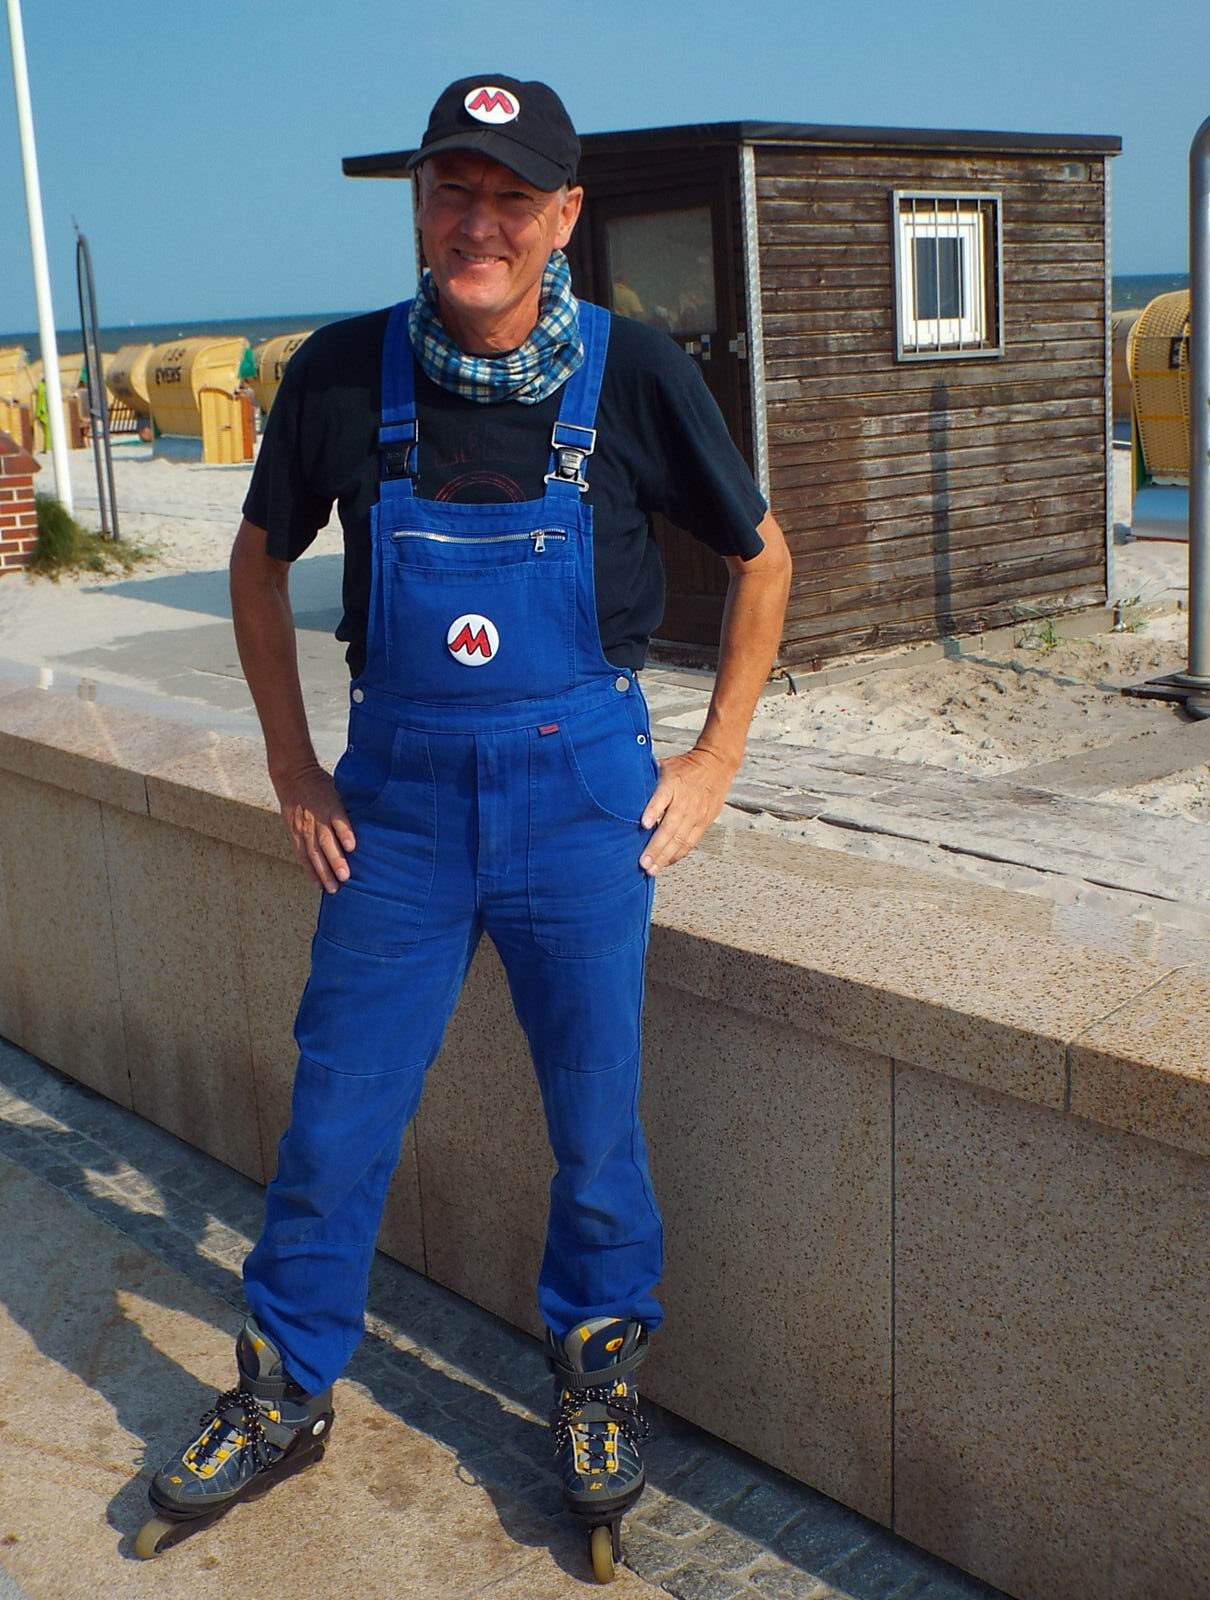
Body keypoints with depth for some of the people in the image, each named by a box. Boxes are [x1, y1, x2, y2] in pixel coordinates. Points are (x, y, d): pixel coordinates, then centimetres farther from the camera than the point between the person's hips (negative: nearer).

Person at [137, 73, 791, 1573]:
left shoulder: (634, 371, -8)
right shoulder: (344, 372, -6)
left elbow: (762, 559, 6)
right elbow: (259, 559, 10)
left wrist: (711, 763, 2)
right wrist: (294, 769, 6)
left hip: (583, 790, -1)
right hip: (395, 793, 1)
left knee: (596, 1121, 9)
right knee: (334, 1115, 8)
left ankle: (596, 1370, 35)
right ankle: (284, 1393, 31)